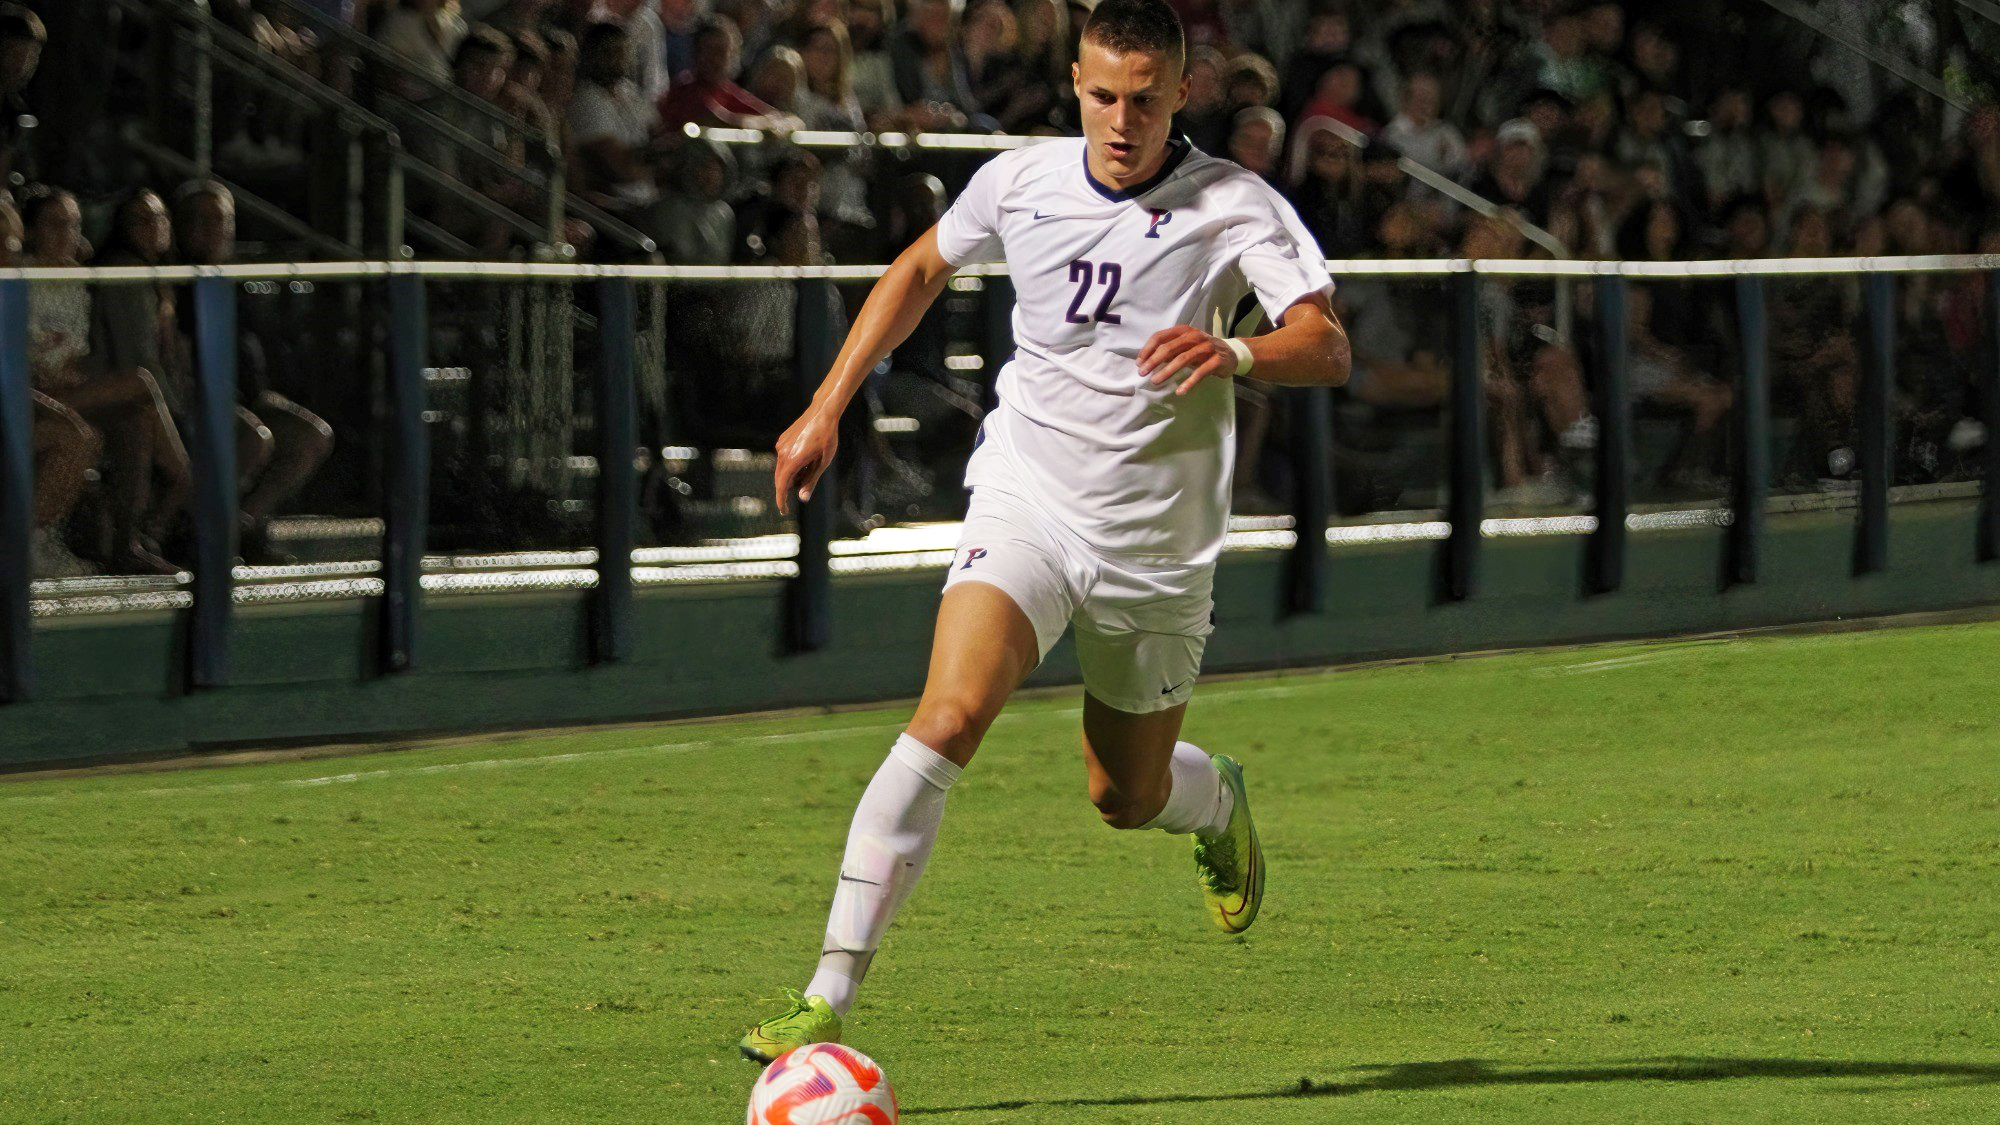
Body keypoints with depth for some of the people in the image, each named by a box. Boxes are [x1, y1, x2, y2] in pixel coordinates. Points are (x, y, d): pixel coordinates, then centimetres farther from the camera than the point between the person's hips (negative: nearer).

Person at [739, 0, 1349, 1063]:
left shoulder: (1236, 207, -11)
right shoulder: (1019, 182, -3)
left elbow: (1326, 347, -21)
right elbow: (921, 268, 17)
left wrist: (1238, 353, -42)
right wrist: (827, 408, 12)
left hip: (1158, 540, 0)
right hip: (1027, 502, 0)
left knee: (1126, 797, 14)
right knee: (949, 715, -25)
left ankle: (1218, 802, 55)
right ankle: (827, 999, -28)